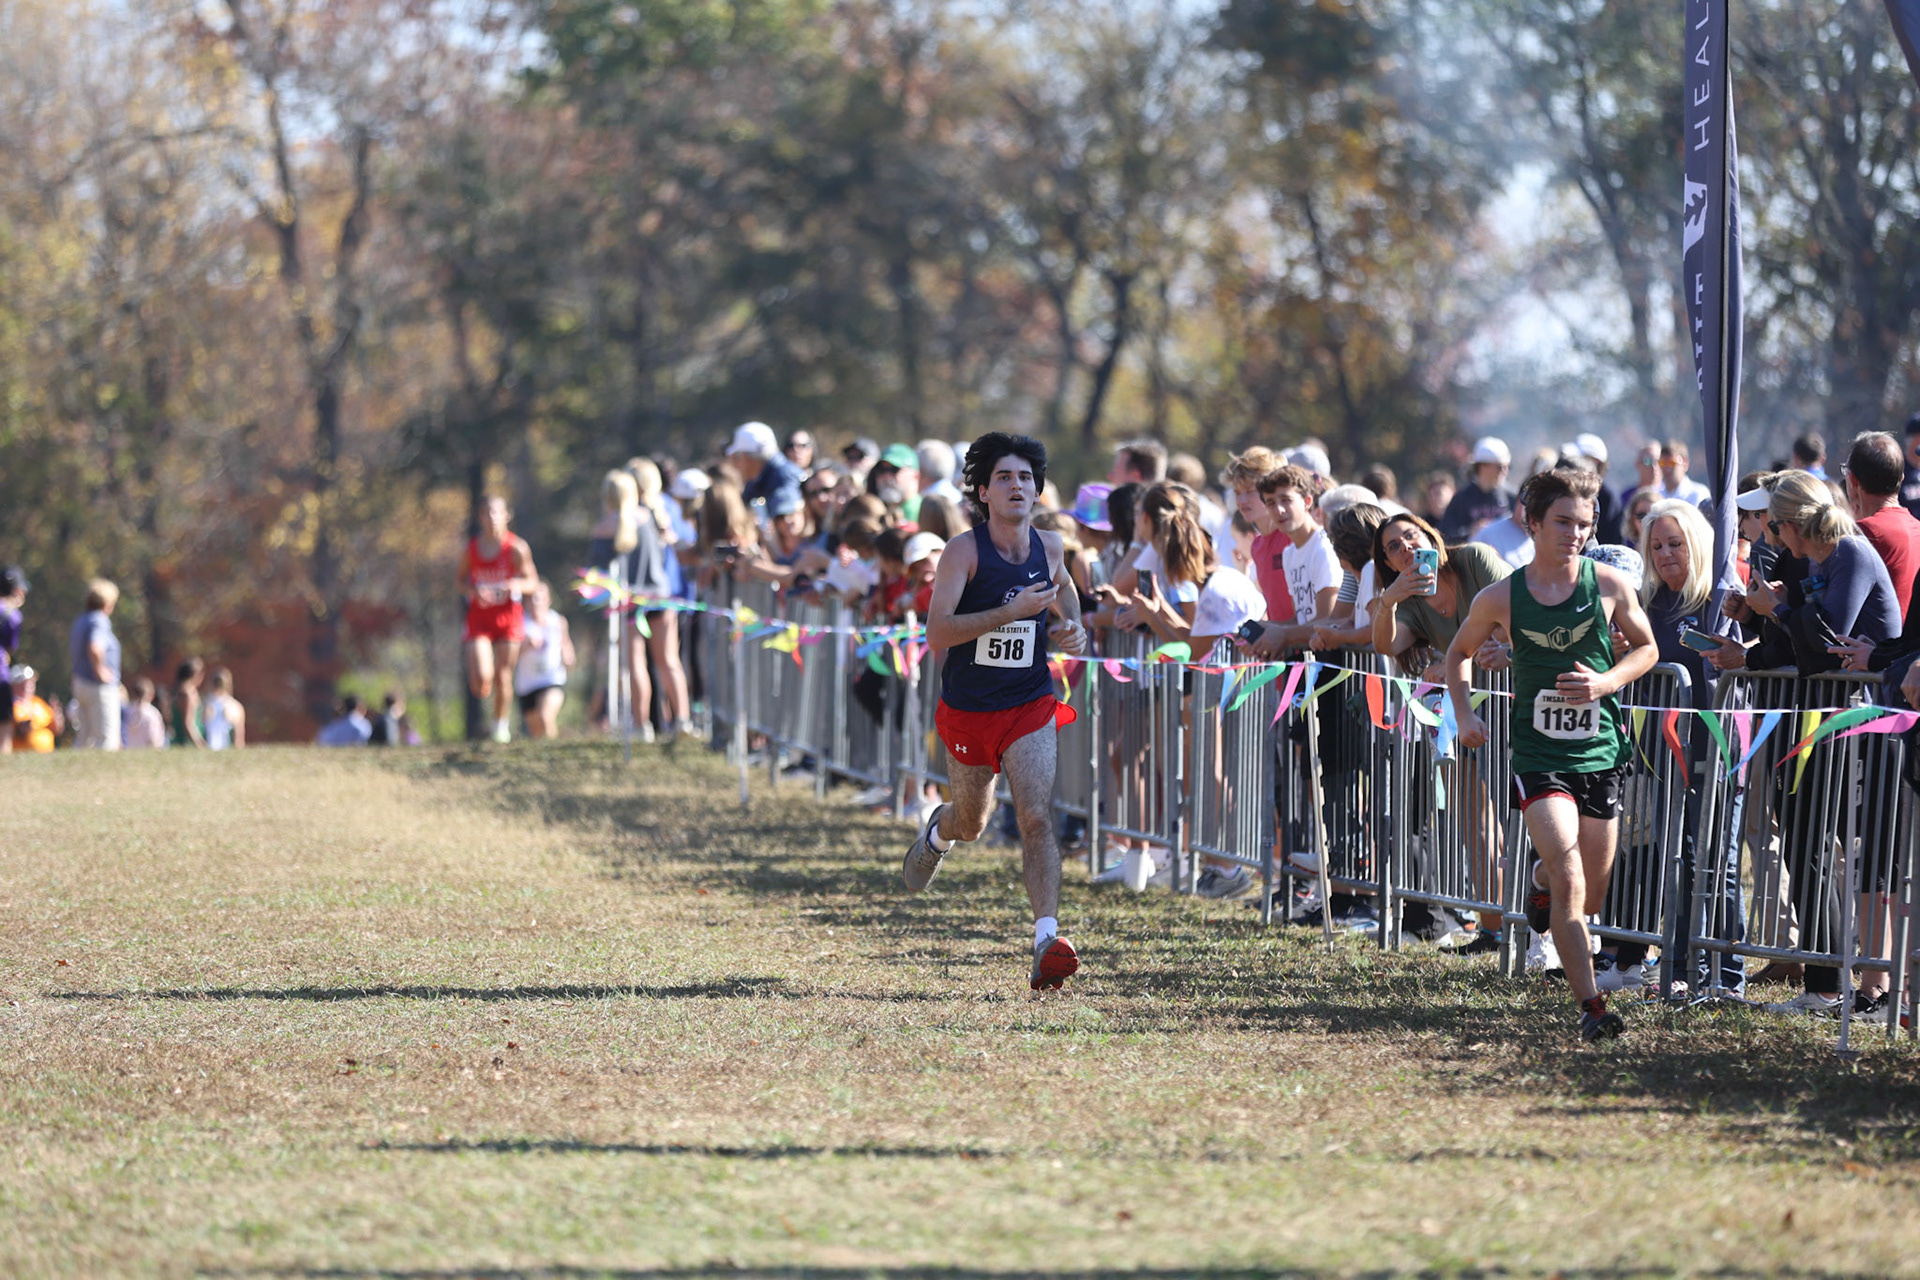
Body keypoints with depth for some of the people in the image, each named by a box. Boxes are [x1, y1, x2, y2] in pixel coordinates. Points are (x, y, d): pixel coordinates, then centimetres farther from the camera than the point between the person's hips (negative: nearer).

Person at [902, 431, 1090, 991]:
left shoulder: (1047, 547, -1)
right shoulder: (965, 551, -15)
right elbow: (937, 632, -24)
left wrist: (1072, 628, 4)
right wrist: (1013, 610, -30)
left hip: (1031, 705, 1)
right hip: (968, 708, -1)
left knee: (1036, 817, -17)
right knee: (972, 823, 18)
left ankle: (1047, 940, -25)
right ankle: (937, 833, 56)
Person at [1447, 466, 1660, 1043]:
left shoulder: (1610, 586, -4)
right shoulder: (1501, 599, -5)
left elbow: (1646, 648, 10)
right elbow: (1458, 654, 13)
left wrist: (1607, 681, -9)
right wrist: (1464, 714, -2)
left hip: (1600, 752, 2)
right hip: (1538, 753, -2)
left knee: (1589, 900, 13)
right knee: (1570, 884, -18)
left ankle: (1544, 879, 48)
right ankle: (1591, 1006, -15)